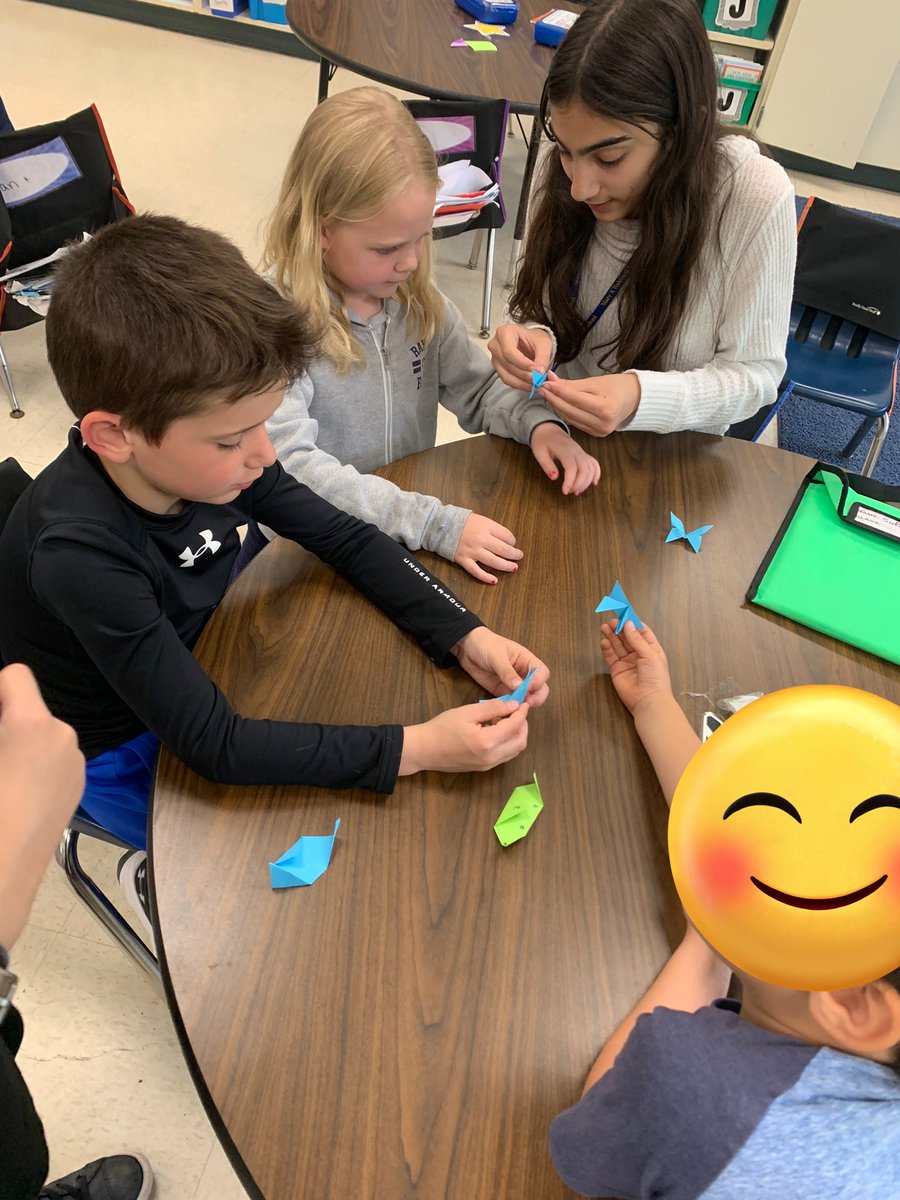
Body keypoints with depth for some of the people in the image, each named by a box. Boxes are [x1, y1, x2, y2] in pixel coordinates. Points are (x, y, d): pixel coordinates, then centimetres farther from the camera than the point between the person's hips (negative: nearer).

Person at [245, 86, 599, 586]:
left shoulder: (418, 300, 0)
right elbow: (291, 468, -30)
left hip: (410, 536, 5)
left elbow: (479, 387, 12)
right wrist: (436, 524, -36)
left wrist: (540, 423, -11)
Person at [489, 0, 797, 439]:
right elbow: (542, 306, 0)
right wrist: (535, 338, -23)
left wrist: (641, 398, -31)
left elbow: (752, 373, -14)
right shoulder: (564, 167, -10)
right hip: (557, 426, 3)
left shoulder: (758, 200, -20)